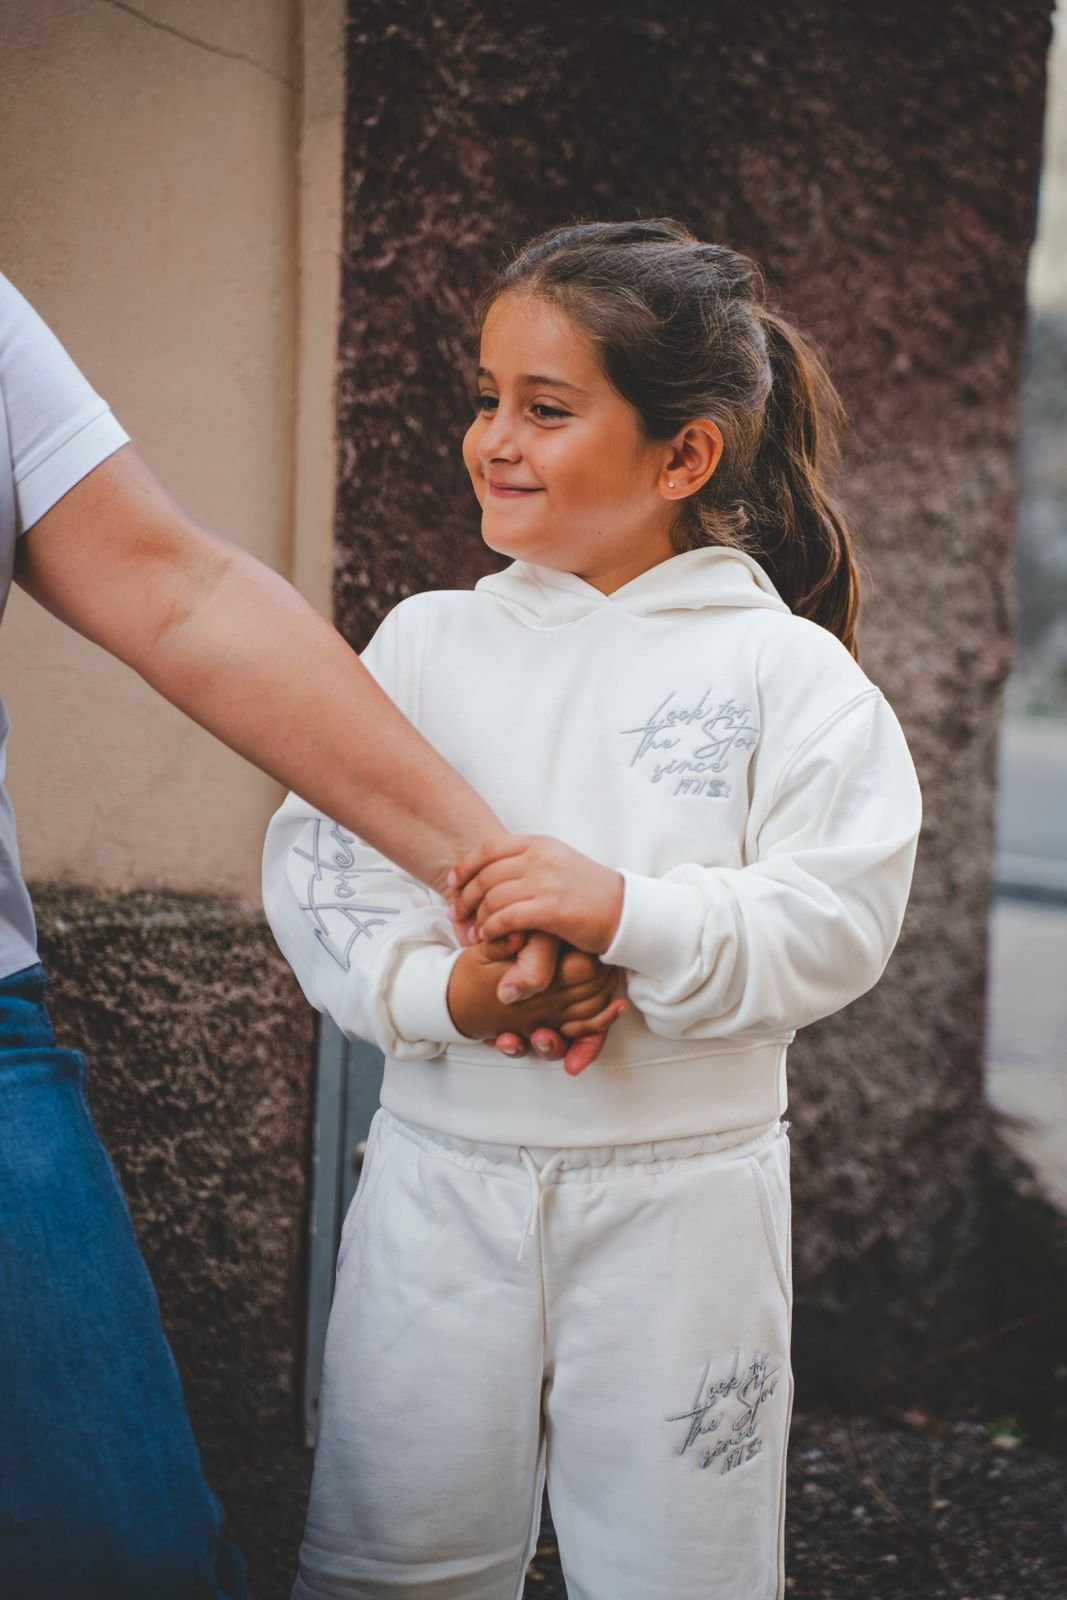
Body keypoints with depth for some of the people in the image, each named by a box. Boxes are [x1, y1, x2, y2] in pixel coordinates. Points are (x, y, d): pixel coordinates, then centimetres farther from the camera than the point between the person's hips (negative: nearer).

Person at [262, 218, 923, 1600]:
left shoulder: (789, 670, -5)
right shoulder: (430, 639, 3)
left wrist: (625, 913, -26)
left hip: (685, 1190, -2)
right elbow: (315, 863, -2)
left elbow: (834, 925, -12)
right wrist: (439, 990, -18)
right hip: (442, 1169, 3)